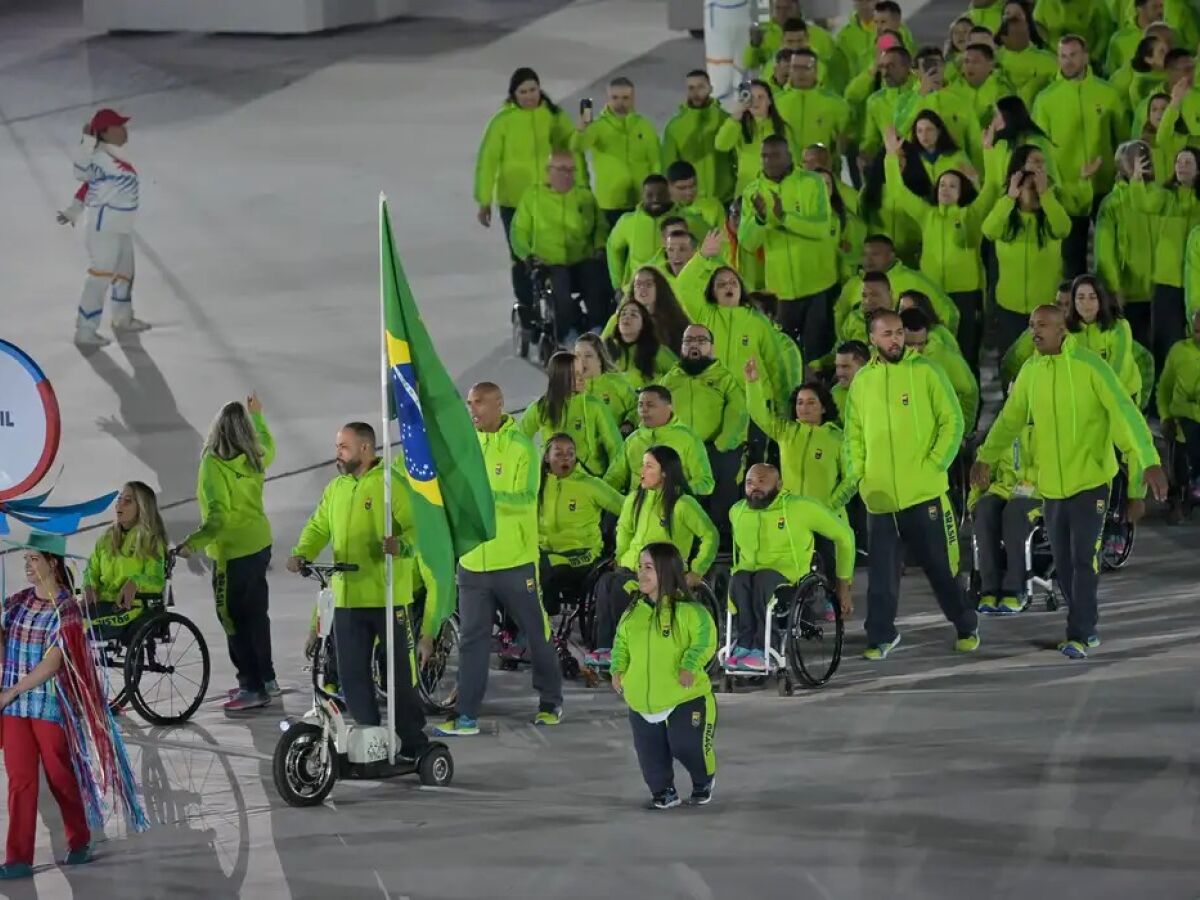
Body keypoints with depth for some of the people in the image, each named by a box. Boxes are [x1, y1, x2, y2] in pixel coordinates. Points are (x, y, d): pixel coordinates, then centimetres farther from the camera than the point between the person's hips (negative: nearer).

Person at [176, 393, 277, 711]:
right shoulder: (254, 459, 0)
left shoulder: (214, 465, -22)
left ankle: (253, 688, 2)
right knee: (256, 614, 20)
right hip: (260, 545, 8)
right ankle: (266, 679, 30)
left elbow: (218, 517, -31)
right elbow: (267, 448, 27)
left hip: (232, 553, -8)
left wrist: (193, 542, -39)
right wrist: (257, 416, 40)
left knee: (234, 619, 1)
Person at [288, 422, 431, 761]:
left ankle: (413, 743, 12)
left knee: (401, 674, 2)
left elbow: (416, 527, -13)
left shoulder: (392, 484, -6)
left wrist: (401, 544, -34)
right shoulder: (335, 489, 14)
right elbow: (319, 527, 13)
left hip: (388, 596, -6)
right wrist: (302, 553, -5)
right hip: (347, 597, 6)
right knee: (352, 675, 7)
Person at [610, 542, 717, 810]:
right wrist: (618, 669, 3)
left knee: (688, 746, 2)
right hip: (642, 702, 5)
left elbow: (704, 639, -17)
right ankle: (663, 791, 26)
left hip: (685, 699, -5)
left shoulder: (688, 611, -13)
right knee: (650, 752, 8)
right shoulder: (633, 613, 7)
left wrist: (690, 666, -27)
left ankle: (704, 781, 31)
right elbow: (621, 642, 17)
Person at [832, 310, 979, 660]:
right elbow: (854, 433, 14)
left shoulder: (925, 372, -2)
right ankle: (881, 636, 11)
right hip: (880, 495, 3)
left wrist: (935, 464, -10)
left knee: (940, 566, 4)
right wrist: (856, 472, 2)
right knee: (882, 571, 2)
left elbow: (952, 421, -2)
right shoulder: (862, 380, 9)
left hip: (924, 492, -3)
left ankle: (967, 627, 19)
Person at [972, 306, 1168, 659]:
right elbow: (1010, 418, 16)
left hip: (1090, 481, -5)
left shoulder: (1089, 366, -14)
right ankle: (1086, 627, 23)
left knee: (1084, 560, -7)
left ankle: (1079, 635, -1)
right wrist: (985, 457, 12)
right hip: (1052, 484, 6)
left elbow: (1125, 411, -19)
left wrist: (1149, 461, -27)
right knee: (1063, 563, 10)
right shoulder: (1030, 371, 4)